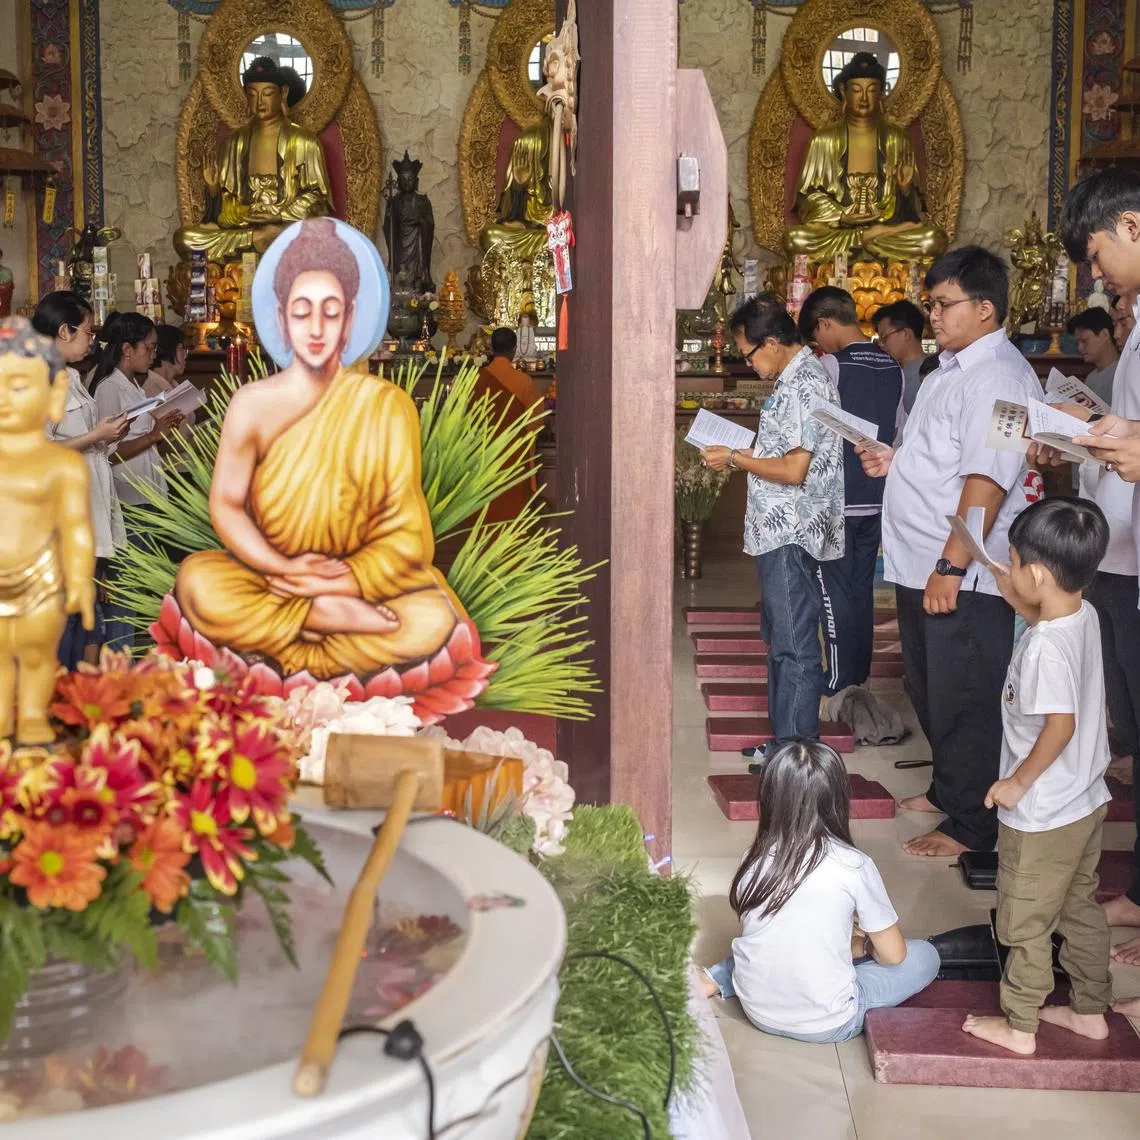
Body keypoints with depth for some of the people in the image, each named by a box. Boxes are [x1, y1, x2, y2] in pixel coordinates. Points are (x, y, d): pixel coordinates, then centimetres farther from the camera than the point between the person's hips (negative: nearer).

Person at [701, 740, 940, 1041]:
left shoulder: (754, 858, -5)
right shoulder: (854, 866, -15)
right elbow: (892, 955, -4)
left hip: (757, 1010, 5)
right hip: (824, 1025, -5)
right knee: (925, 955, 12)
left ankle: (714, 981, 14)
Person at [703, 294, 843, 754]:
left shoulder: (805, 387, -18)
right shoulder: (794, 380, 14)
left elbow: (794, 470, -22)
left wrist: (735, 459, -11)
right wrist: (741, 451, 11)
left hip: (792, 534, -11)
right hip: (779, 531, 11)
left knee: (794, 647, -4)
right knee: (780, 639, 16)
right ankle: (784, 740, 26)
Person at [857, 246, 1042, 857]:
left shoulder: (998, 376, -17)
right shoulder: (951, 371, 16)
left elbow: (987, 477, -25)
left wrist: (951, 566, -28)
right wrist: (897, 460, 12)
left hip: (965, 578, -10)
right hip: (922, 568, 10)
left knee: (965, 704, 0)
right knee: (929, 692, 21)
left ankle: (971, 825, 12)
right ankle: (948, 790, 38)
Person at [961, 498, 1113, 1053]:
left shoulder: (1045, 647, -30)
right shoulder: (1083, 616, -3)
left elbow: (1060, 724, -32)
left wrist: (1018, 781, -22)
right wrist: (1012, 594, 12)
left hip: (1040, 815, -9)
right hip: (1086, 802, 9)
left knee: (1025, 924, 8)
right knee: (1080, 909, 23)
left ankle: (1018, 1027, 23)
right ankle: (1090, 1009, 37)